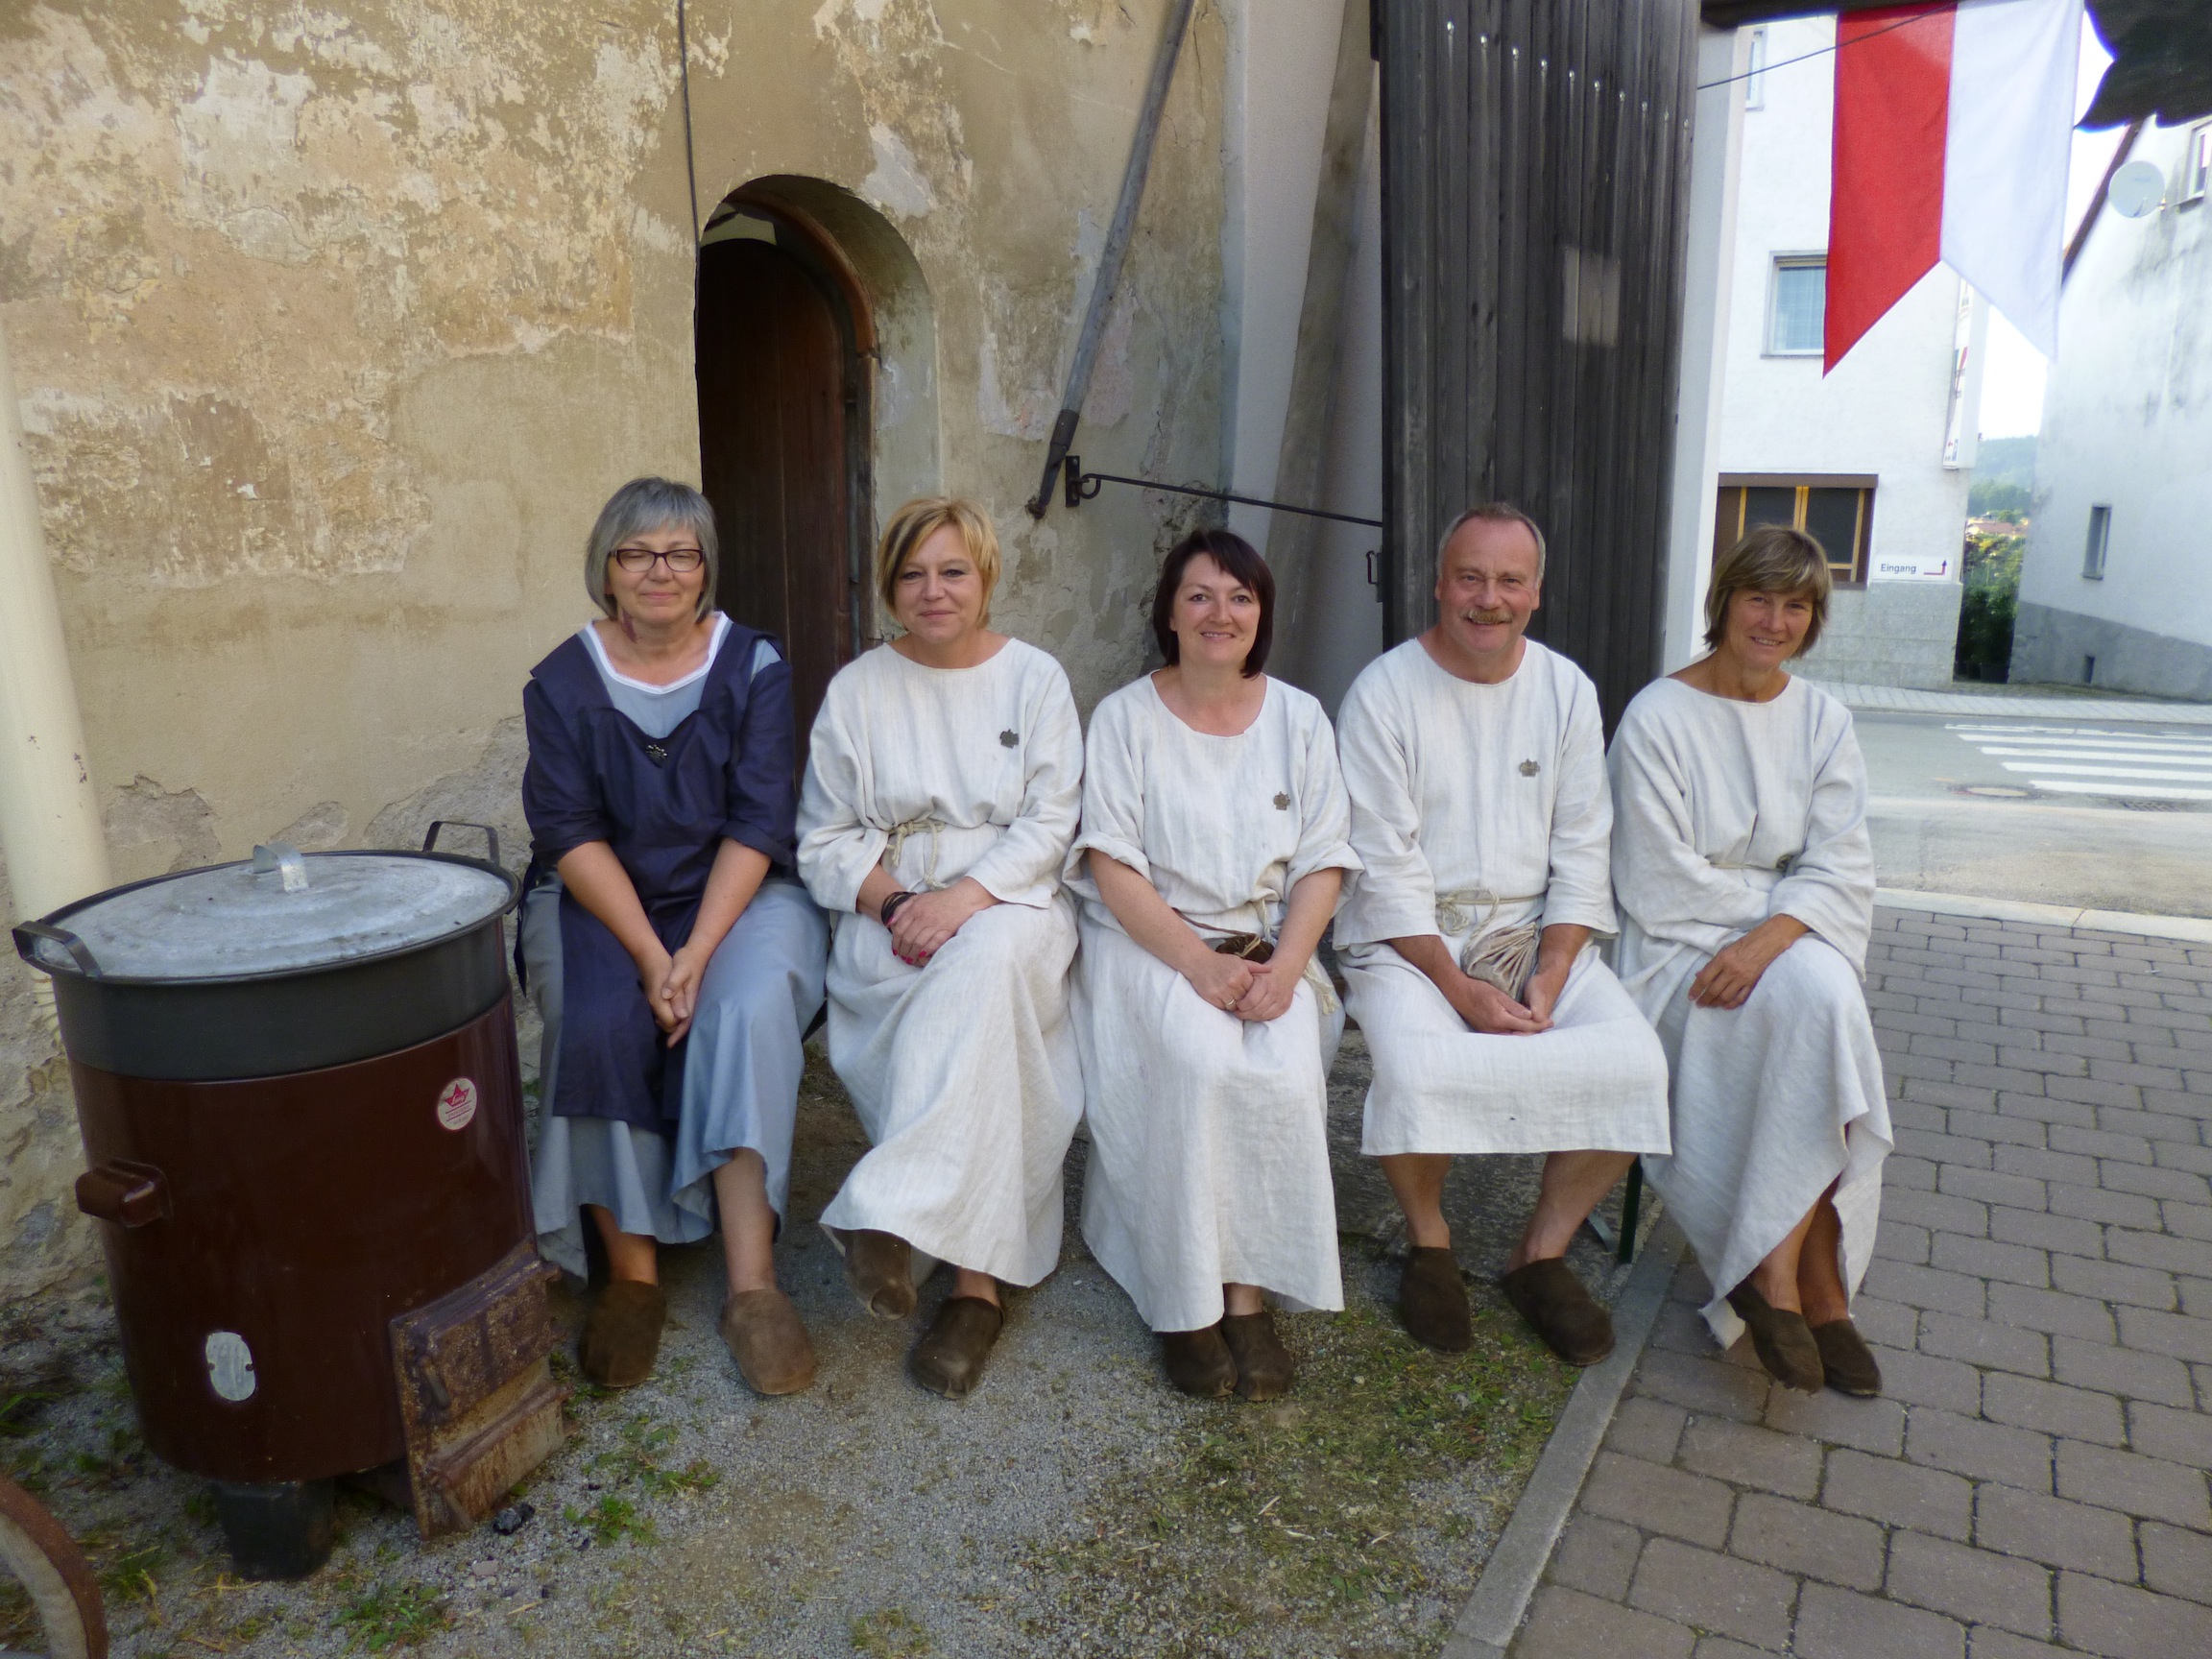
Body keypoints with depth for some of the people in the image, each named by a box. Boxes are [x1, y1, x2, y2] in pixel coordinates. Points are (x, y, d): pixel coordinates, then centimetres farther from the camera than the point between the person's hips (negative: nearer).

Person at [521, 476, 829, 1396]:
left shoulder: (753, 666, -2)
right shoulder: (563, 682, 1)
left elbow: (756, 825, -9)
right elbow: (571, 834, -7)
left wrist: (697, 953, -21)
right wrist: (650, 957, -20)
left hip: (736, 896, 0)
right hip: (598, 903, 1)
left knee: (747, 1009, -29)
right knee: (602, 1022, -27)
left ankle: (751, 1282, -26)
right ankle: (630, 1269, -14)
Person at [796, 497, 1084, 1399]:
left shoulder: (1036, 678, 9)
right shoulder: (857, 689, 11)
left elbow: (1049, 826, -2)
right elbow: (825, 840, 7)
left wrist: (964, 898, -19)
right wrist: (892, 901, -13)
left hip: (1011, 902, -1)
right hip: (890, 914, 1)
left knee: (986, 961, -37)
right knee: (980, 999, -32)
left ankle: (894, 1217, -37)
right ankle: (979, 1273, -28)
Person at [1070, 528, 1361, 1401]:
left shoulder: (1299, 717, 8)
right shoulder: (1125, 716, 0)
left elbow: (1322, 862, 4)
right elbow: (1113, 866, -7)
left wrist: (1285, 963, -14)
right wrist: (1201, 966, -19)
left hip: (1269, 945, 3)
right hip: (1149, 941, -2)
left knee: (1286, 1074, -27)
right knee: (1203, 1067, -30)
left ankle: (1249, 1292, -14)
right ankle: (1186, 1303, -15)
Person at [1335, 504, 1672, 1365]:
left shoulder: (1566, 690, 7)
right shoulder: (1384, 693, -5)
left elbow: (1582, 854, 4)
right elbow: (1386, 868, -10)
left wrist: (1547, 979, -10)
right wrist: (1460, 989, -18)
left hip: (1536, 930, 4)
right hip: (1408, 937, -3)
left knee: (1633, 1062, -20)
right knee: (1418, 1069, -32)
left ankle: (1542, 1252, 3)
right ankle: (1428, 1242, 0)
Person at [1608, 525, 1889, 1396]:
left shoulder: (1822, 720, 10)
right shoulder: (1657, 718, -5)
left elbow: (1841, 871, 1)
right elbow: (1662, 887, -9)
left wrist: (1769, 939, -18)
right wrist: (1781, 898, -6)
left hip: (1793, 941, 4)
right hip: (1683, 954, -4)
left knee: (1819, 998, -29)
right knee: (1821, 1001, -29)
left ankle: (1773, 1268, -16)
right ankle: (1817, 1283, -17)